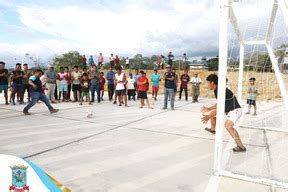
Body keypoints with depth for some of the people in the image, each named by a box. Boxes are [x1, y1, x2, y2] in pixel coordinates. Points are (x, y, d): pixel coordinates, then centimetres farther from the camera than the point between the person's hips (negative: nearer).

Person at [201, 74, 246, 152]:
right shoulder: (216, 90, 7)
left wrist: (209, 116, -26)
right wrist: (208, 109, 22)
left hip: (235, 110, -11)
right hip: (228, 110, 11)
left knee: (228, 125, -34)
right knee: (213, 114, 24)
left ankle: (241, 147, -30)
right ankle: (212, 129, 50)